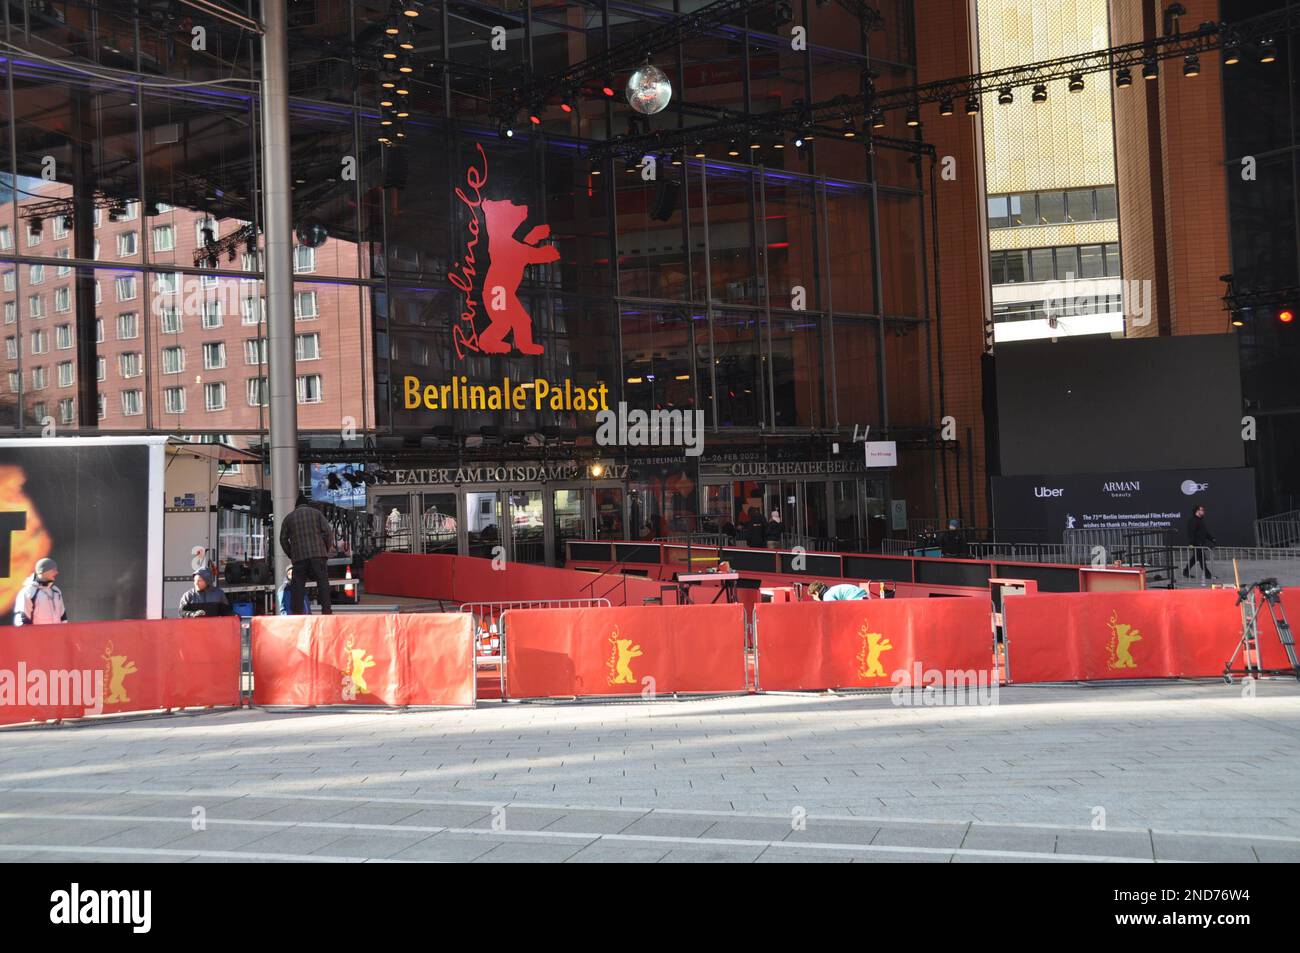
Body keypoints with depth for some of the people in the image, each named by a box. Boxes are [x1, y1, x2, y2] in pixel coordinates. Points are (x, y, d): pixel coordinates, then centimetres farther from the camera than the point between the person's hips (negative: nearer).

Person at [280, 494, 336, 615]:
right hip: (318, 554, -1)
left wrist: (291, 555, 17)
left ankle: (297, 613, -2)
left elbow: (283, 539, 11)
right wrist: (327, 549, 12)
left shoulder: (289, 518, 15)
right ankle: (327, 611, -7)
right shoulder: (316, 513, 12)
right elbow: (328, 531, 3)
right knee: (323, 583, 0)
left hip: (299, 557, 1)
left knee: (298, 586, 3)